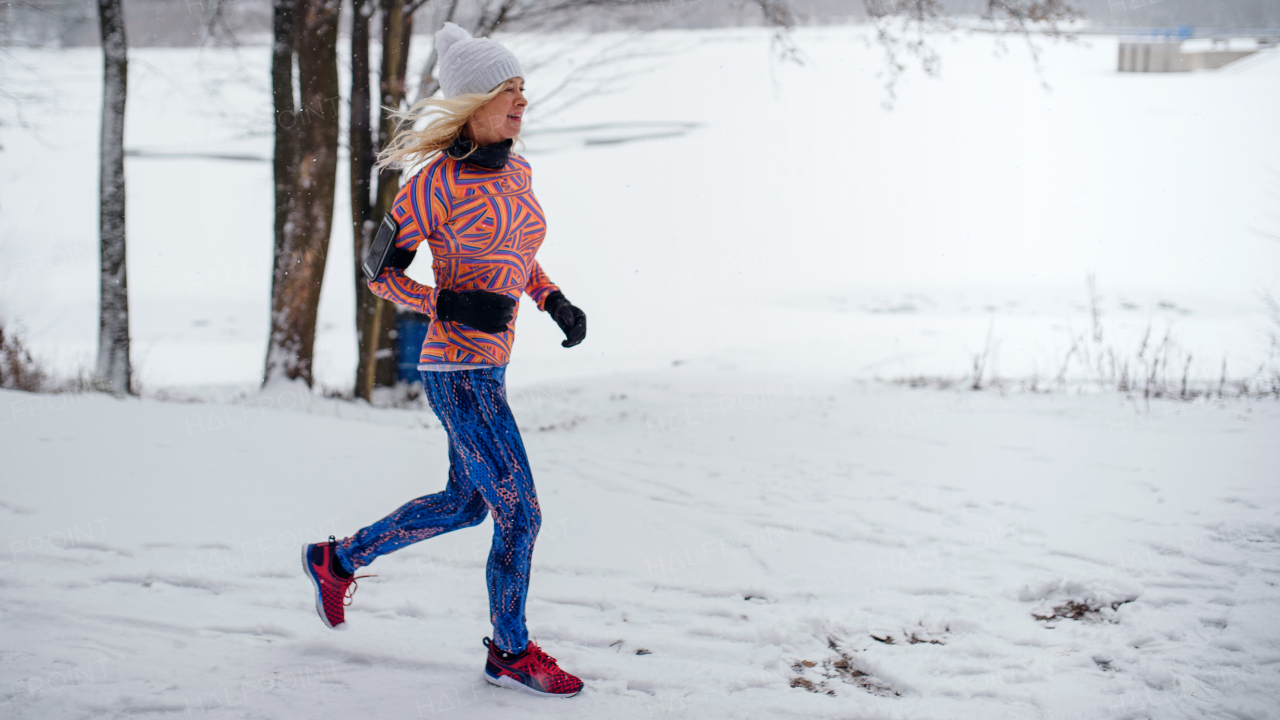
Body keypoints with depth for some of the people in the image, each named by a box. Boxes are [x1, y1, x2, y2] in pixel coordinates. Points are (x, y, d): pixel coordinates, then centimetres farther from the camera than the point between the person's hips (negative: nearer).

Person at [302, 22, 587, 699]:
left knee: (465, 505, 24)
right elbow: (380, 273, -8)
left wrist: (556, 301, 7)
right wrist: (452, 305, -21)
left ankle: (338, 560, 41)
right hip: (459, 371, -9)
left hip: (486, 367, 9)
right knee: (519, 515, -3)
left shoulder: (516, 171, 7)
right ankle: (511, 652, 17)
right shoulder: (435, 184, -16)